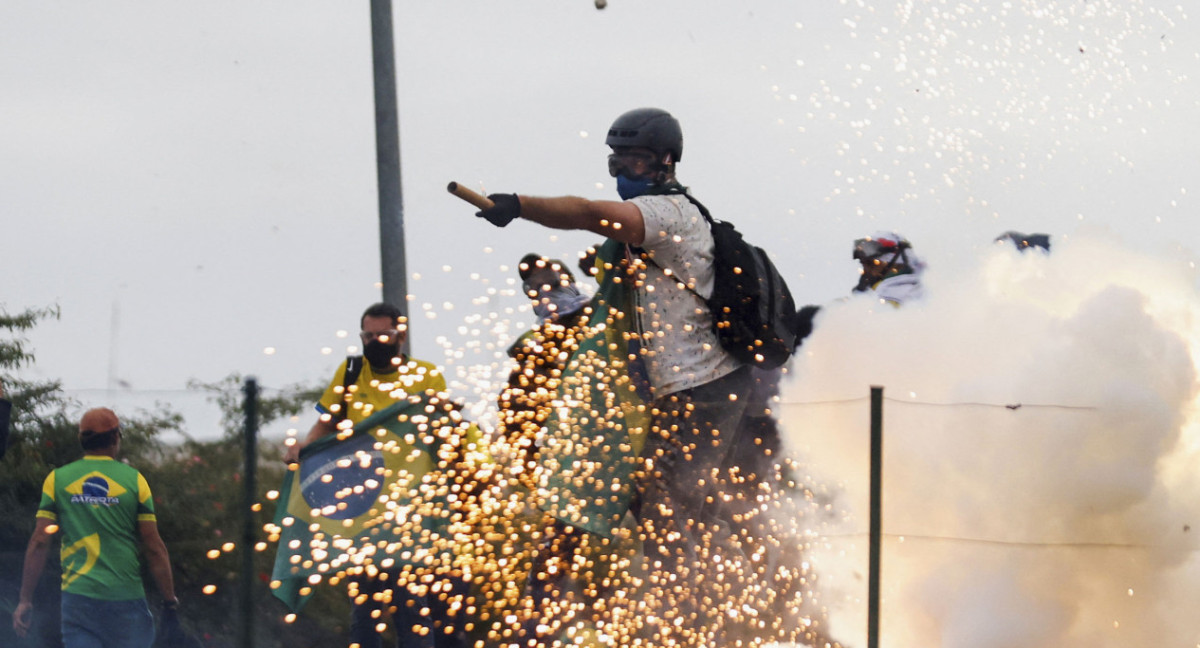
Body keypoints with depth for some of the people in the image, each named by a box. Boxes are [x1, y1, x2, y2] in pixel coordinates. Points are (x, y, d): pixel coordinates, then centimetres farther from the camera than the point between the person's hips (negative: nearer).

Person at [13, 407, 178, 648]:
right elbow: (154, 548, -3)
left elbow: (39, 544, 0)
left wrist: (25, 600, 4)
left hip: (77, 597, 1)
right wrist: (170, 601, 6)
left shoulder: (57, 479, 4)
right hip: (126, 599, -1)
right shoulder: (133, 480, 0)